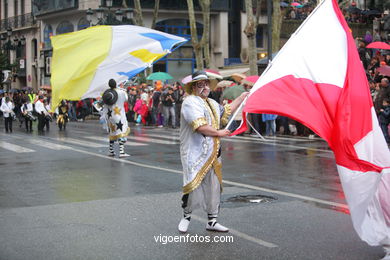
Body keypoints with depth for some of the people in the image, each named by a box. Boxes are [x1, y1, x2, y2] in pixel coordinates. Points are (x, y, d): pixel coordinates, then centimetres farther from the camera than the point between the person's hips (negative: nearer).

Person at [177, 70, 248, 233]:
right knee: (194, 185, -7)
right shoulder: (190, 102, -11)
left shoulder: (212, 103, 19)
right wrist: (219, 132, -9)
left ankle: (212, 221, 17)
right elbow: (200, 126, -21)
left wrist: (243, 96, 37)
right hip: (195, 154, -8)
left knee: (214, 187, 9)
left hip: (212, 154, 8)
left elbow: (226, 111, 38)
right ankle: (186, 216, 15)